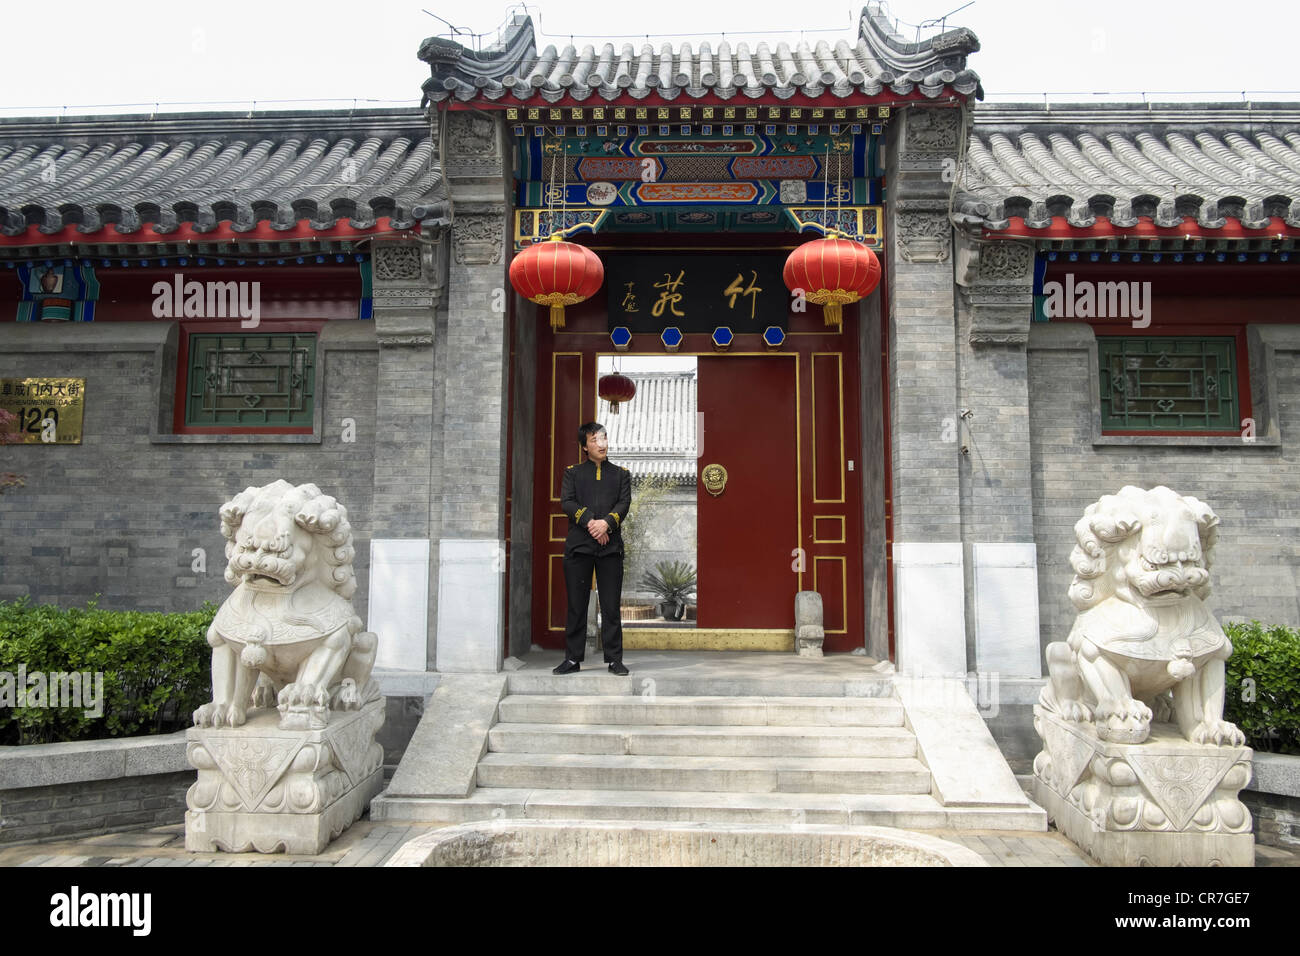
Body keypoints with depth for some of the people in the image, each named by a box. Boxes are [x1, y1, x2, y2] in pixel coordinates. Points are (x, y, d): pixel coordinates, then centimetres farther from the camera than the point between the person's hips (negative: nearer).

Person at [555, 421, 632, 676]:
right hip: (578, 545, 0)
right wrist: (590, 523, -15)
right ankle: (573, 658, 10)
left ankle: (614, 659, 6)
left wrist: (606, 522, -16)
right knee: (576, 605, 2)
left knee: (611, 606, 0)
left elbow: (624, 503, 2)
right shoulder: (573, 472, 13)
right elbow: (567, 502, -1)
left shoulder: (621, 474, 16)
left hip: (611, 545, 0)